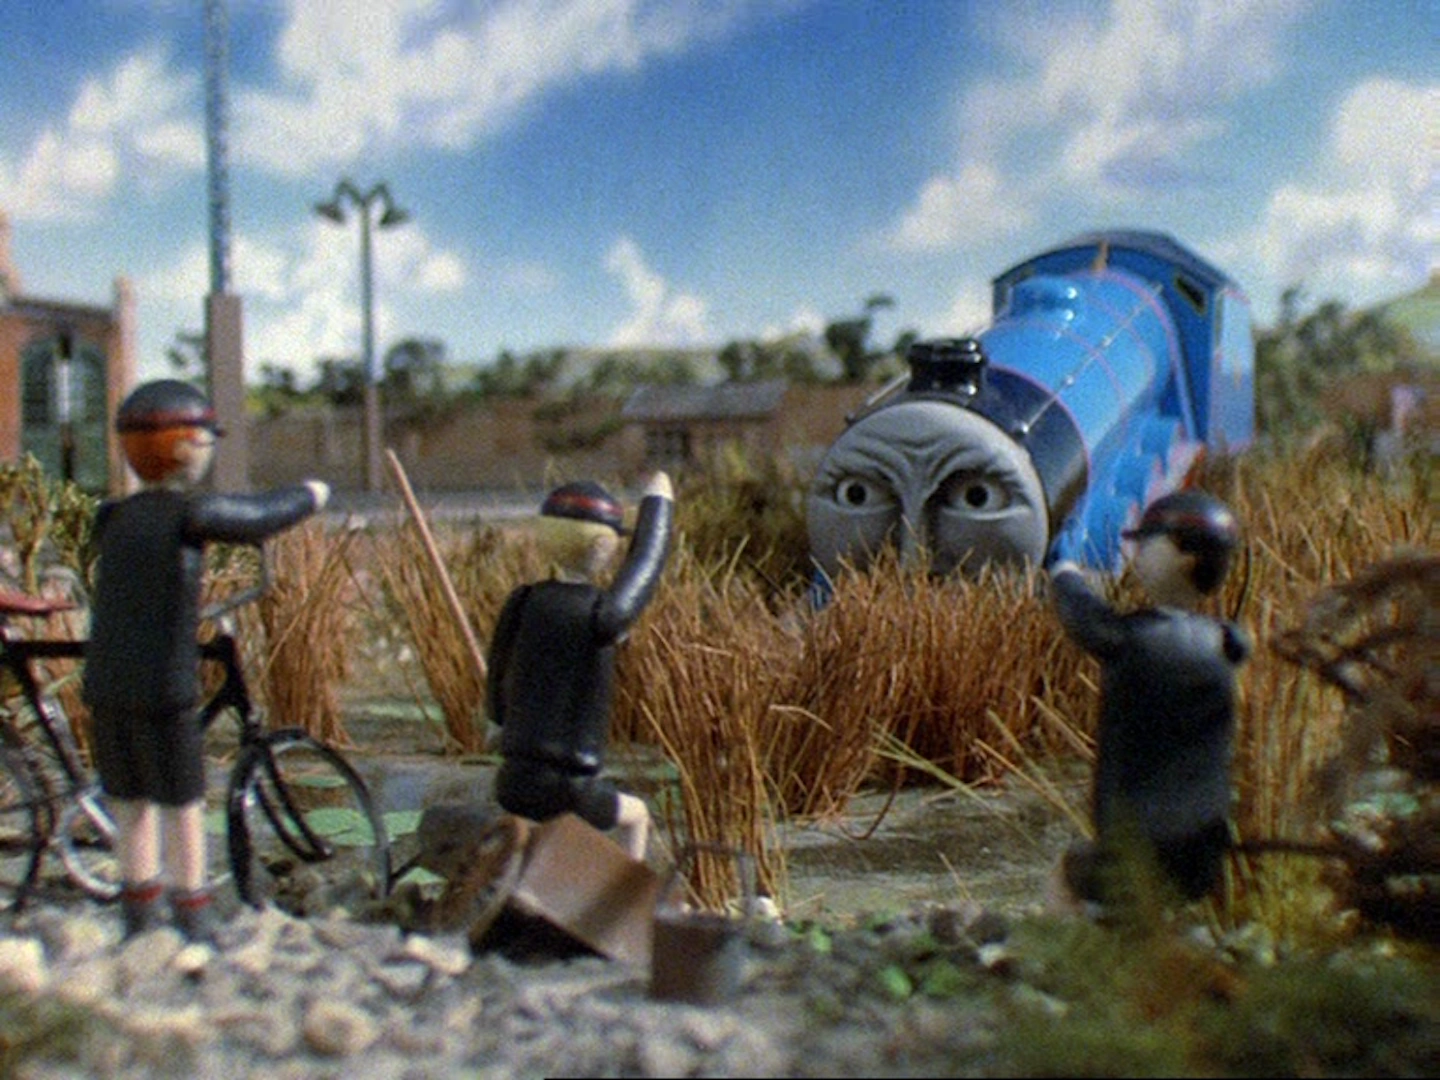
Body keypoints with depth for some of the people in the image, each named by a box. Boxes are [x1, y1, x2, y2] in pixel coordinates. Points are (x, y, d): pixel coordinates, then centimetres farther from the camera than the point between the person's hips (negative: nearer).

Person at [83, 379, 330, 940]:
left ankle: (140, 920, 27)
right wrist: (311, 494, 19)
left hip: (106, 687, 6)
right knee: (183, 807, 7)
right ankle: (195, 925, 16)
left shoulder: (113, 518, 7)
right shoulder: (189, 513, -11)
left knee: (132, 808, 16)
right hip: (164, 688, -6)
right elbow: (263, 516, 0)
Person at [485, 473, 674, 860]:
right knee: (635, 814, 25)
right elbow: (644, 564, 2)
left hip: (513, 782, 5)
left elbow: (497, 705, 8)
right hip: (565, 791, -5)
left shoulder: (522, 602, 1)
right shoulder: (600, 614, -17)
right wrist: (658, 501, 14)